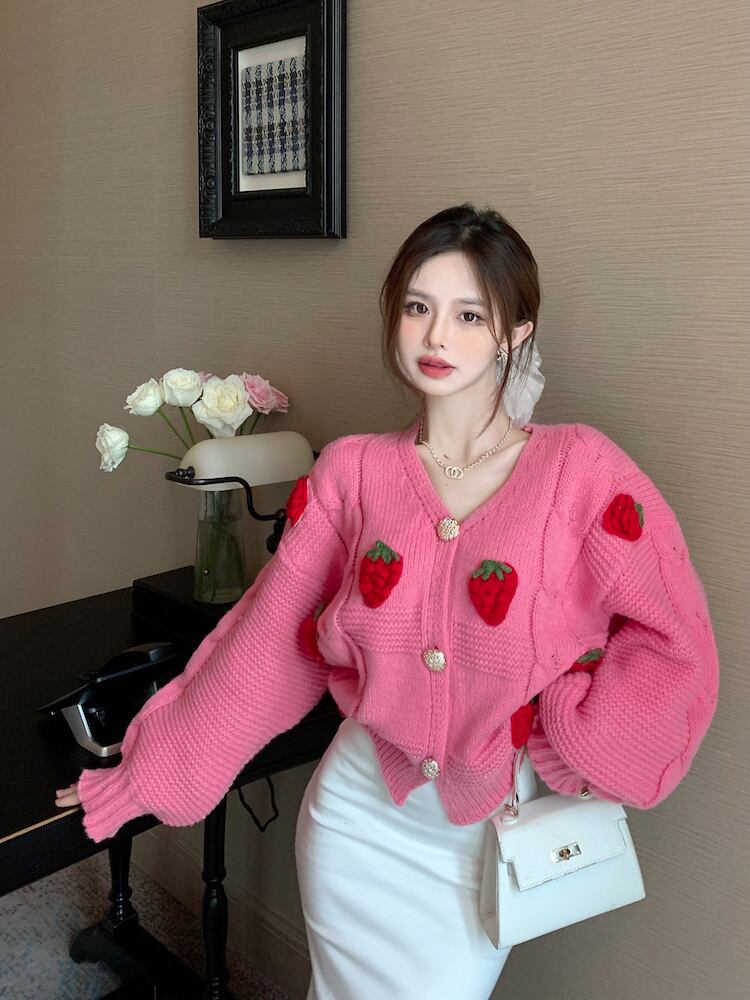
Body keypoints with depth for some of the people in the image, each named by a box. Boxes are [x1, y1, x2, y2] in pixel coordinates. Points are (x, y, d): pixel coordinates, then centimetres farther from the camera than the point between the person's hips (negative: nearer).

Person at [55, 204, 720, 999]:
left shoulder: (579, 469, -12)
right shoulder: (351, 472, -5)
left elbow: (674, 644, -8)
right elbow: (265, 642, -2)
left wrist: (572, 753, -11)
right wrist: (146, 774, 1)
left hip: (491, 826, -1)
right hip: (356, 811, 2)